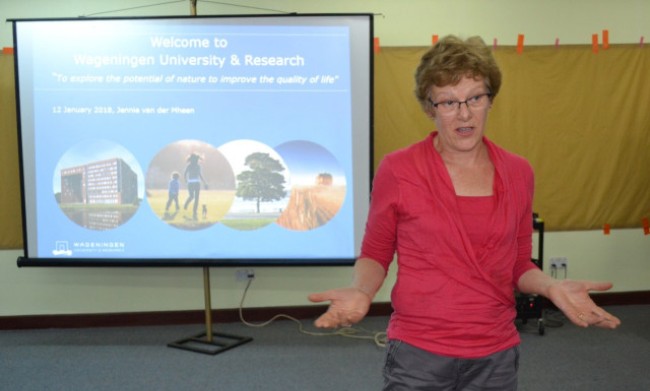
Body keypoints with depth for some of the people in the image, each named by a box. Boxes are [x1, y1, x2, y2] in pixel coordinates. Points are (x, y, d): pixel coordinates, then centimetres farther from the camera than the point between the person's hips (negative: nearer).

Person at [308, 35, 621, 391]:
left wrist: (552, 286, -11)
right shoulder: (397, 170, -10)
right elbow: (375, 254, 0)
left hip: (496, 356, 4)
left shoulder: (517, 173, 0)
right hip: (417, 354, -3)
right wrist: (360, 291, -19)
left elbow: (518, 265, 8)